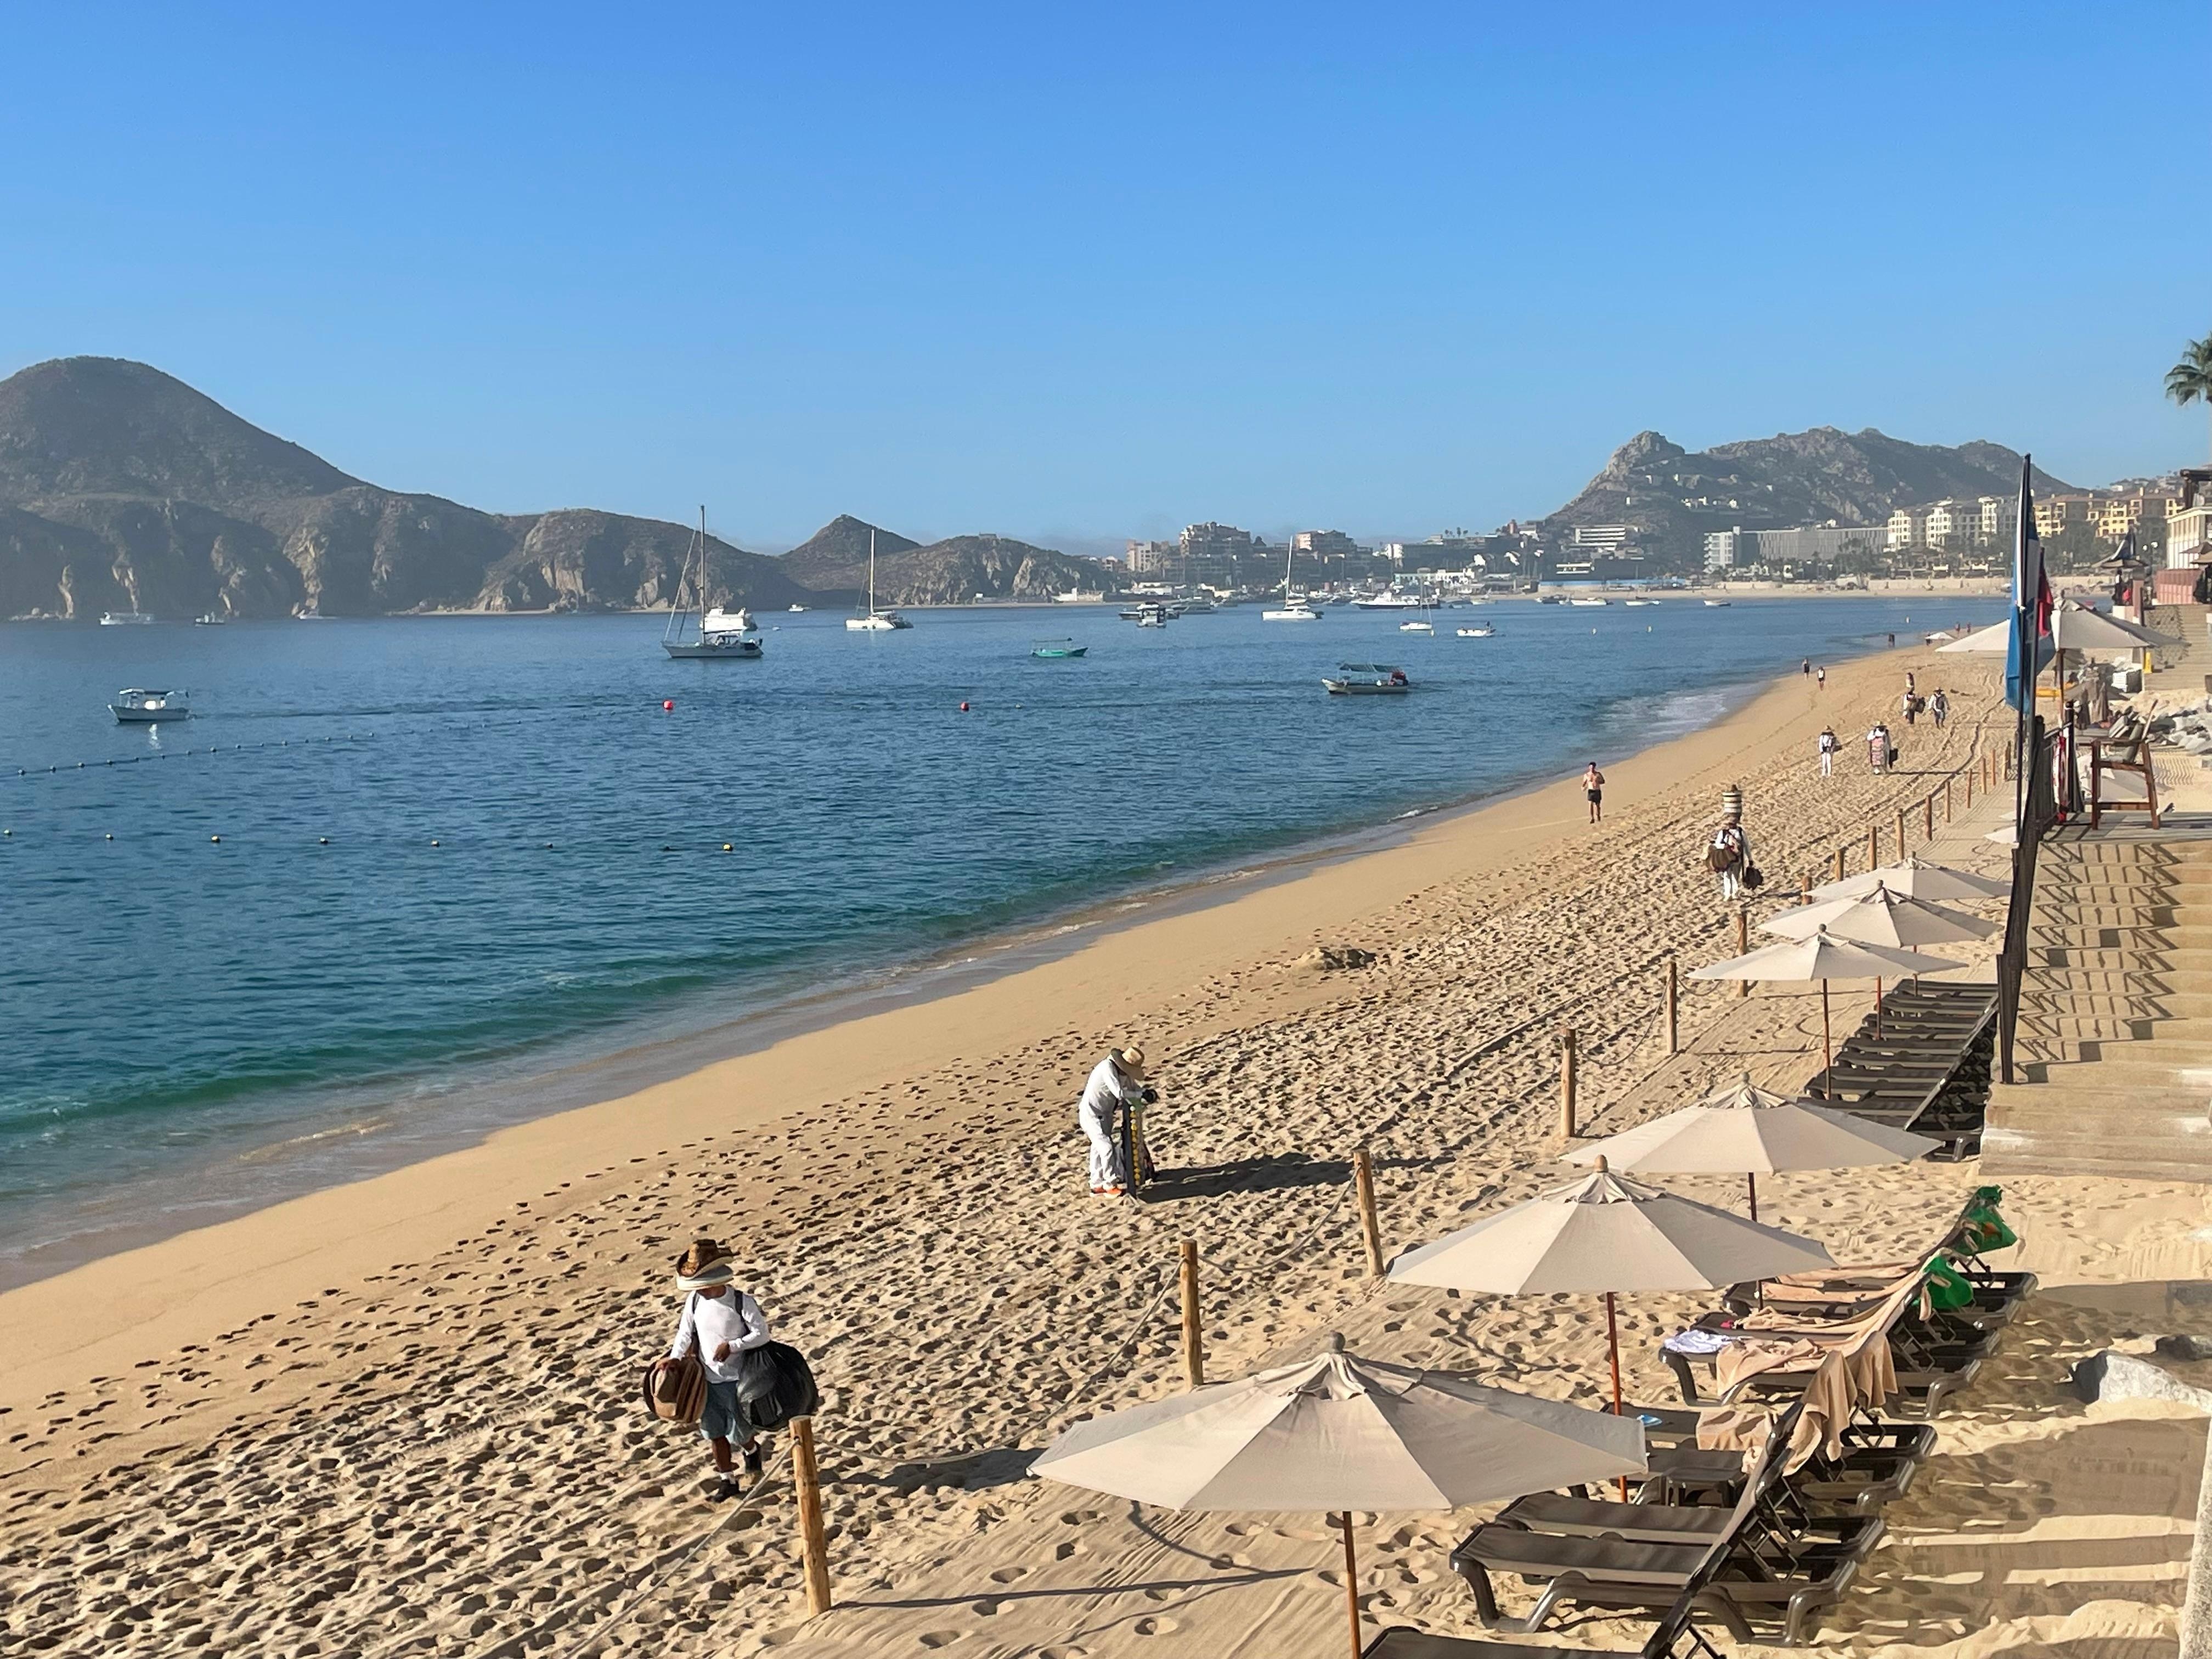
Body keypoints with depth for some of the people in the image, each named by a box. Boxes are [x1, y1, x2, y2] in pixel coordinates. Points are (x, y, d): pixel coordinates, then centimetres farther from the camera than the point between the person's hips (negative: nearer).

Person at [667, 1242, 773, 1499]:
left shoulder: (742, 1302, -19)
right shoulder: (695, 1301, -6)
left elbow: (762, 1334, -15)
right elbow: (685, 1333, 1)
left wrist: (732, 1345, -26)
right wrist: (674, 1359, -14)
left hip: (736, 1378, -4)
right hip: (707, 1379, 4)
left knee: (739, 1432, 5)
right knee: (714, 1432, 10)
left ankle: (752, 1449, 41)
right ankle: (729, 1480, 27)